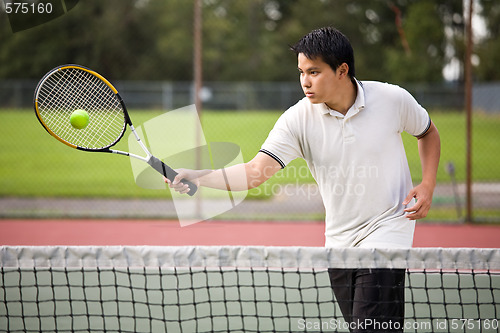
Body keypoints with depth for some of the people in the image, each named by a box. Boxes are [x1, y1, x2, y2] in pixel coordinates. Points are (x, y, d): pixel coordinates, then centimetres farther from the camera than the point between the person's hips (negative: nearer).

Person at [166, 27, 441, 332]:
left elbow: (428, 132, 11)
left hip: (386, 230, -3)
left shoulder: (393, 99, -9)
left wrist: (428, 185, -3)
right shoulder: (298, 119, -9)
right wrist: (198, 177, -31)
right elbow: (255, 172, -16)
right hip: (338, 243, 4)